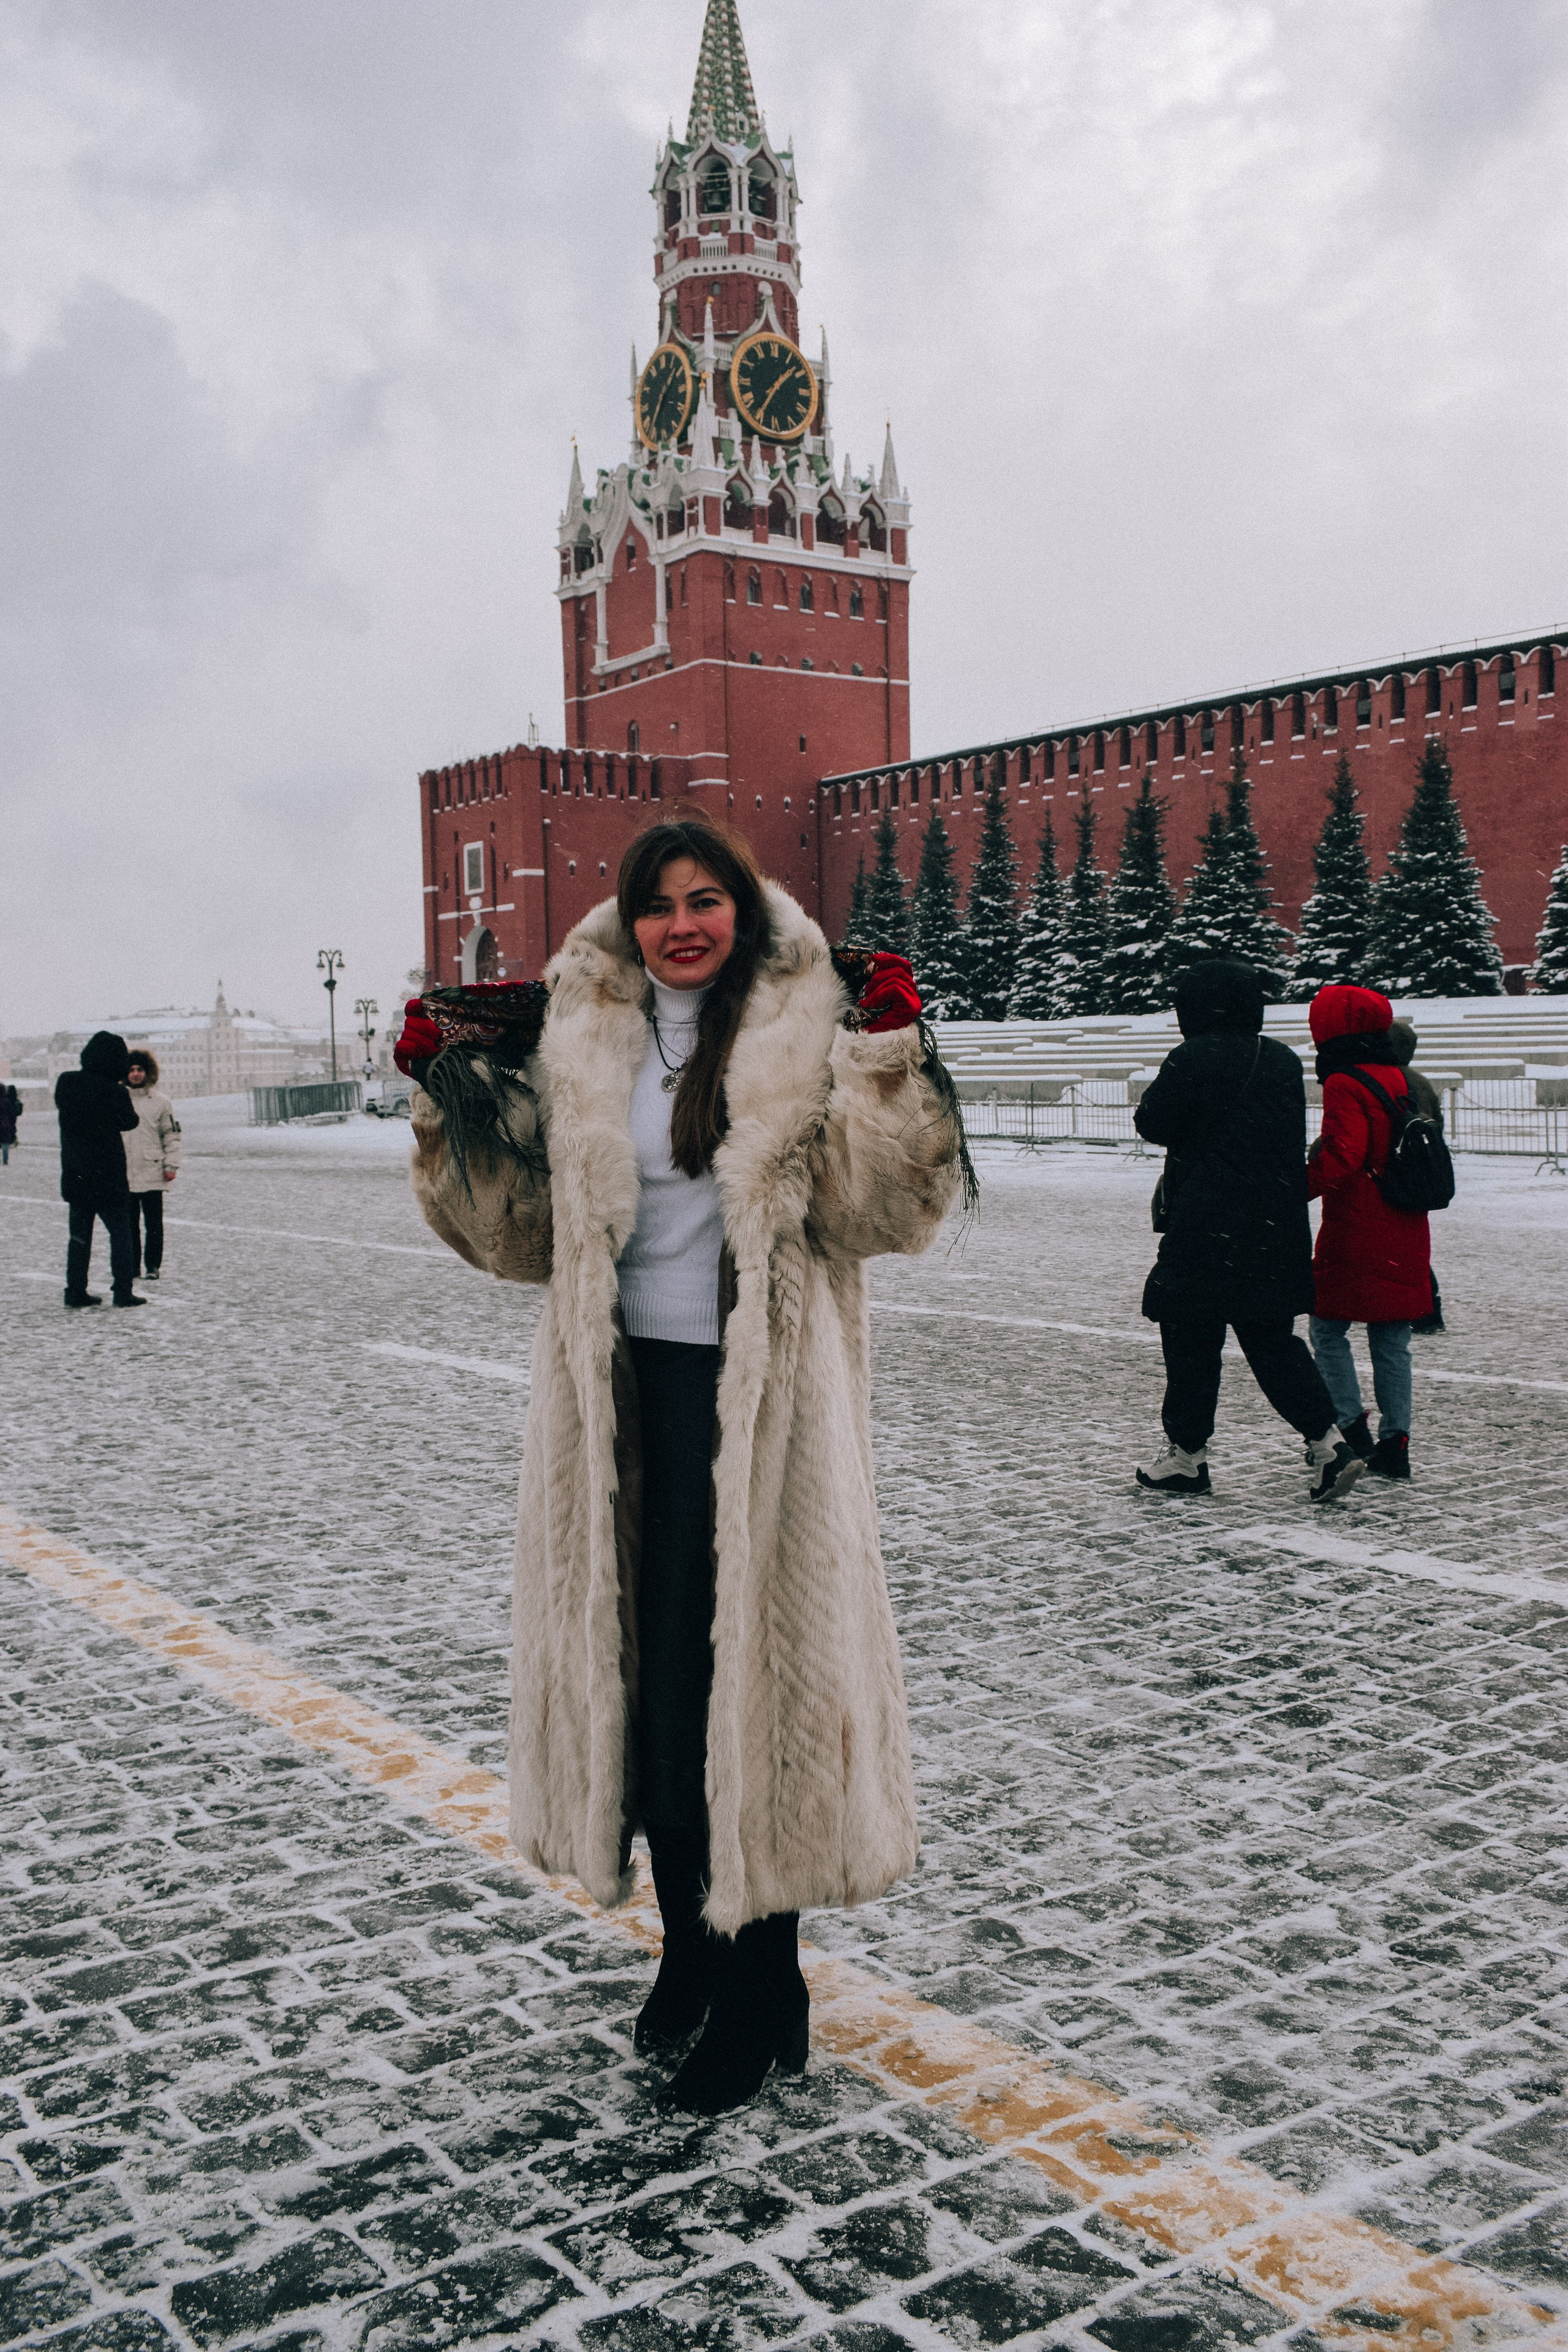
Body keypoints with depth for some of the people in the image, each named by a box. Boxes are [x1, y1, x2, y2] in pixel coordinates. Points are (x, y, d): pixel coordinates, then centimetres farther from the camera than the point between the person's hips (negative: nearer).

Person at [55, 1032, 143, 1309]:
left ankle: (76, 1291, 12)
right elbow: (129, 1121, -3)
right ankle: (123, 1291, 2)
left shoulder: (66, 1083, -2)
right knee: (121, 1233, 5)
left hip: (74, 1174, 5)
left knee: (80, 1233, 13)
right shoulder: (113, 1091, -17)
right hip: (108, 1176, -5)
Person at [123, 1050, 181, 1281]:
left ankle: (153, 1266, 8)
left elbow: (172, 1136, 4)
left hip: (152, 1173, -2)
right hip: (124, 1175, 2)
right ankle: (132, 1266, 15)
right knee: (129, 1225, 7)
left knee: (154, 1224, 0)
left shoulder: (161, 1102, 3)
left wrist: (171, 1166, -4)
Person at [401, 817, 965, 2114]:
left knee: (745, 1673, 0)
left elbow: (876, 1209, -9)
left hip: (758, 1392, -4)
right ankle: (692, 1948, 34)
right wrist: (456, 1107, 1)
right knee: (641, 1674, 13)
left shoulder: (808, 1032, -3)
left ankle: (761, 1994, 18)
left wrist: (887, 1066, -20)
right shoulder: (585, 1045, 8)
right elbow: (526, 1228, 11)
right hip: (623, 1386, 5)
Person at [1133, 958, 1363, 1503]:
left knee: (1191, 1336, 5)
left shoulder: (1193, 1060, -12)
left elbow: (1152, 1123, -3)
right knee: (1272, 1338, 13)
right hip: (1276, 1228, 7)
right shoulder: (1283, 1060, 9)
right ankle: (1327, 1443, 4)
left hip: (1207, 1231, -6)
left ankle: (1186, 1454, 13)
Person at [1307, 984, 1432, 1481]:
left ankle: (1351, 1427, 1)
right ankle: (1394, 1442, 11)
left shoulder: (1344, 1086, -12)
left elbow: (1342, 1158, -23)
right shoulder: (1401, 1083, 12)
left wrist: (1299, 1189, -19)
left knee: (1328, 1328, 6)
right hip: (1406, 1236, 7)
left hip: (1355, 1235, -7)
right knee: (1392, 1342, 10)